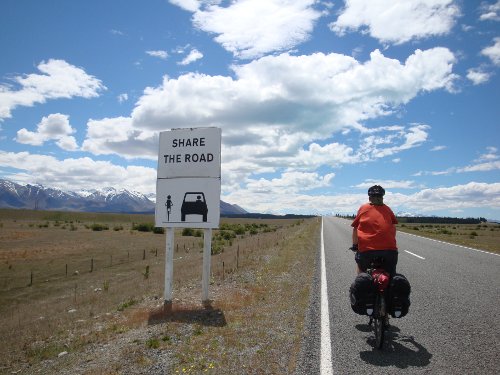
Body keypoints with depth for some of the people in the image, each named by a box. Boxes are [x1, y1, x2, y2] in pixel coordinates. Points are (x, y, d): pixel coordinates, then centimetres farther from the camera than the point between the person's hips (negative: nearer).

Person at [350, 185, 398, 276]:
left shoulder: (363, 208, 10)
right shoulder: (387, 209, 13)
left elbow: (355, 228, 10)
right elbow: (393, 228, 13)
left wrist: (355, 245, 21)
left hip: (367, 249, -1)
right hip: (389, 248, 1)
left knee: (361, 268, 27)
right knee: (391, 275, 19)